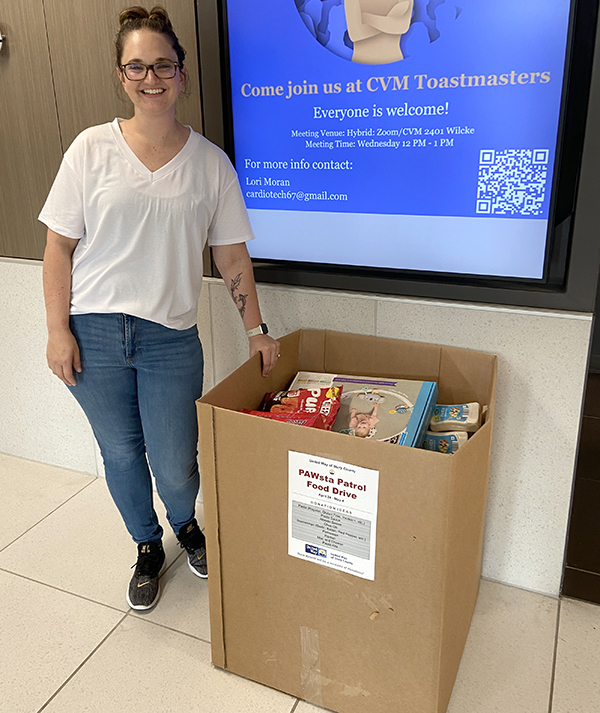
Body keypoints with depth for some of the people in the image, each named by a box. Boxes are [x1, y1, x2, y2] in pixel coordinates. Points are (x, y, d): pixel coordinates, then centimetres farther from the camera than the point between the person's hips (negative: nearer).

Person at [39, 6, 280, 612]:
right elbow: (60, 246, 1)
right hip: (94, 333, 1)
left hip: (171, 338, 0)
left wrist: (255, 328, 4)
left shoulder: (210, 163, 3)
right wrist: (58, 329, -4)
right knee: (121, 454, 13)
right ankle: (147, 547, 40)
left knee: (174, 463, 3)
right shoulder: (91, 149, -1)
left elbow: (231, 253, 6)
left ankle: (187, 525, 39)